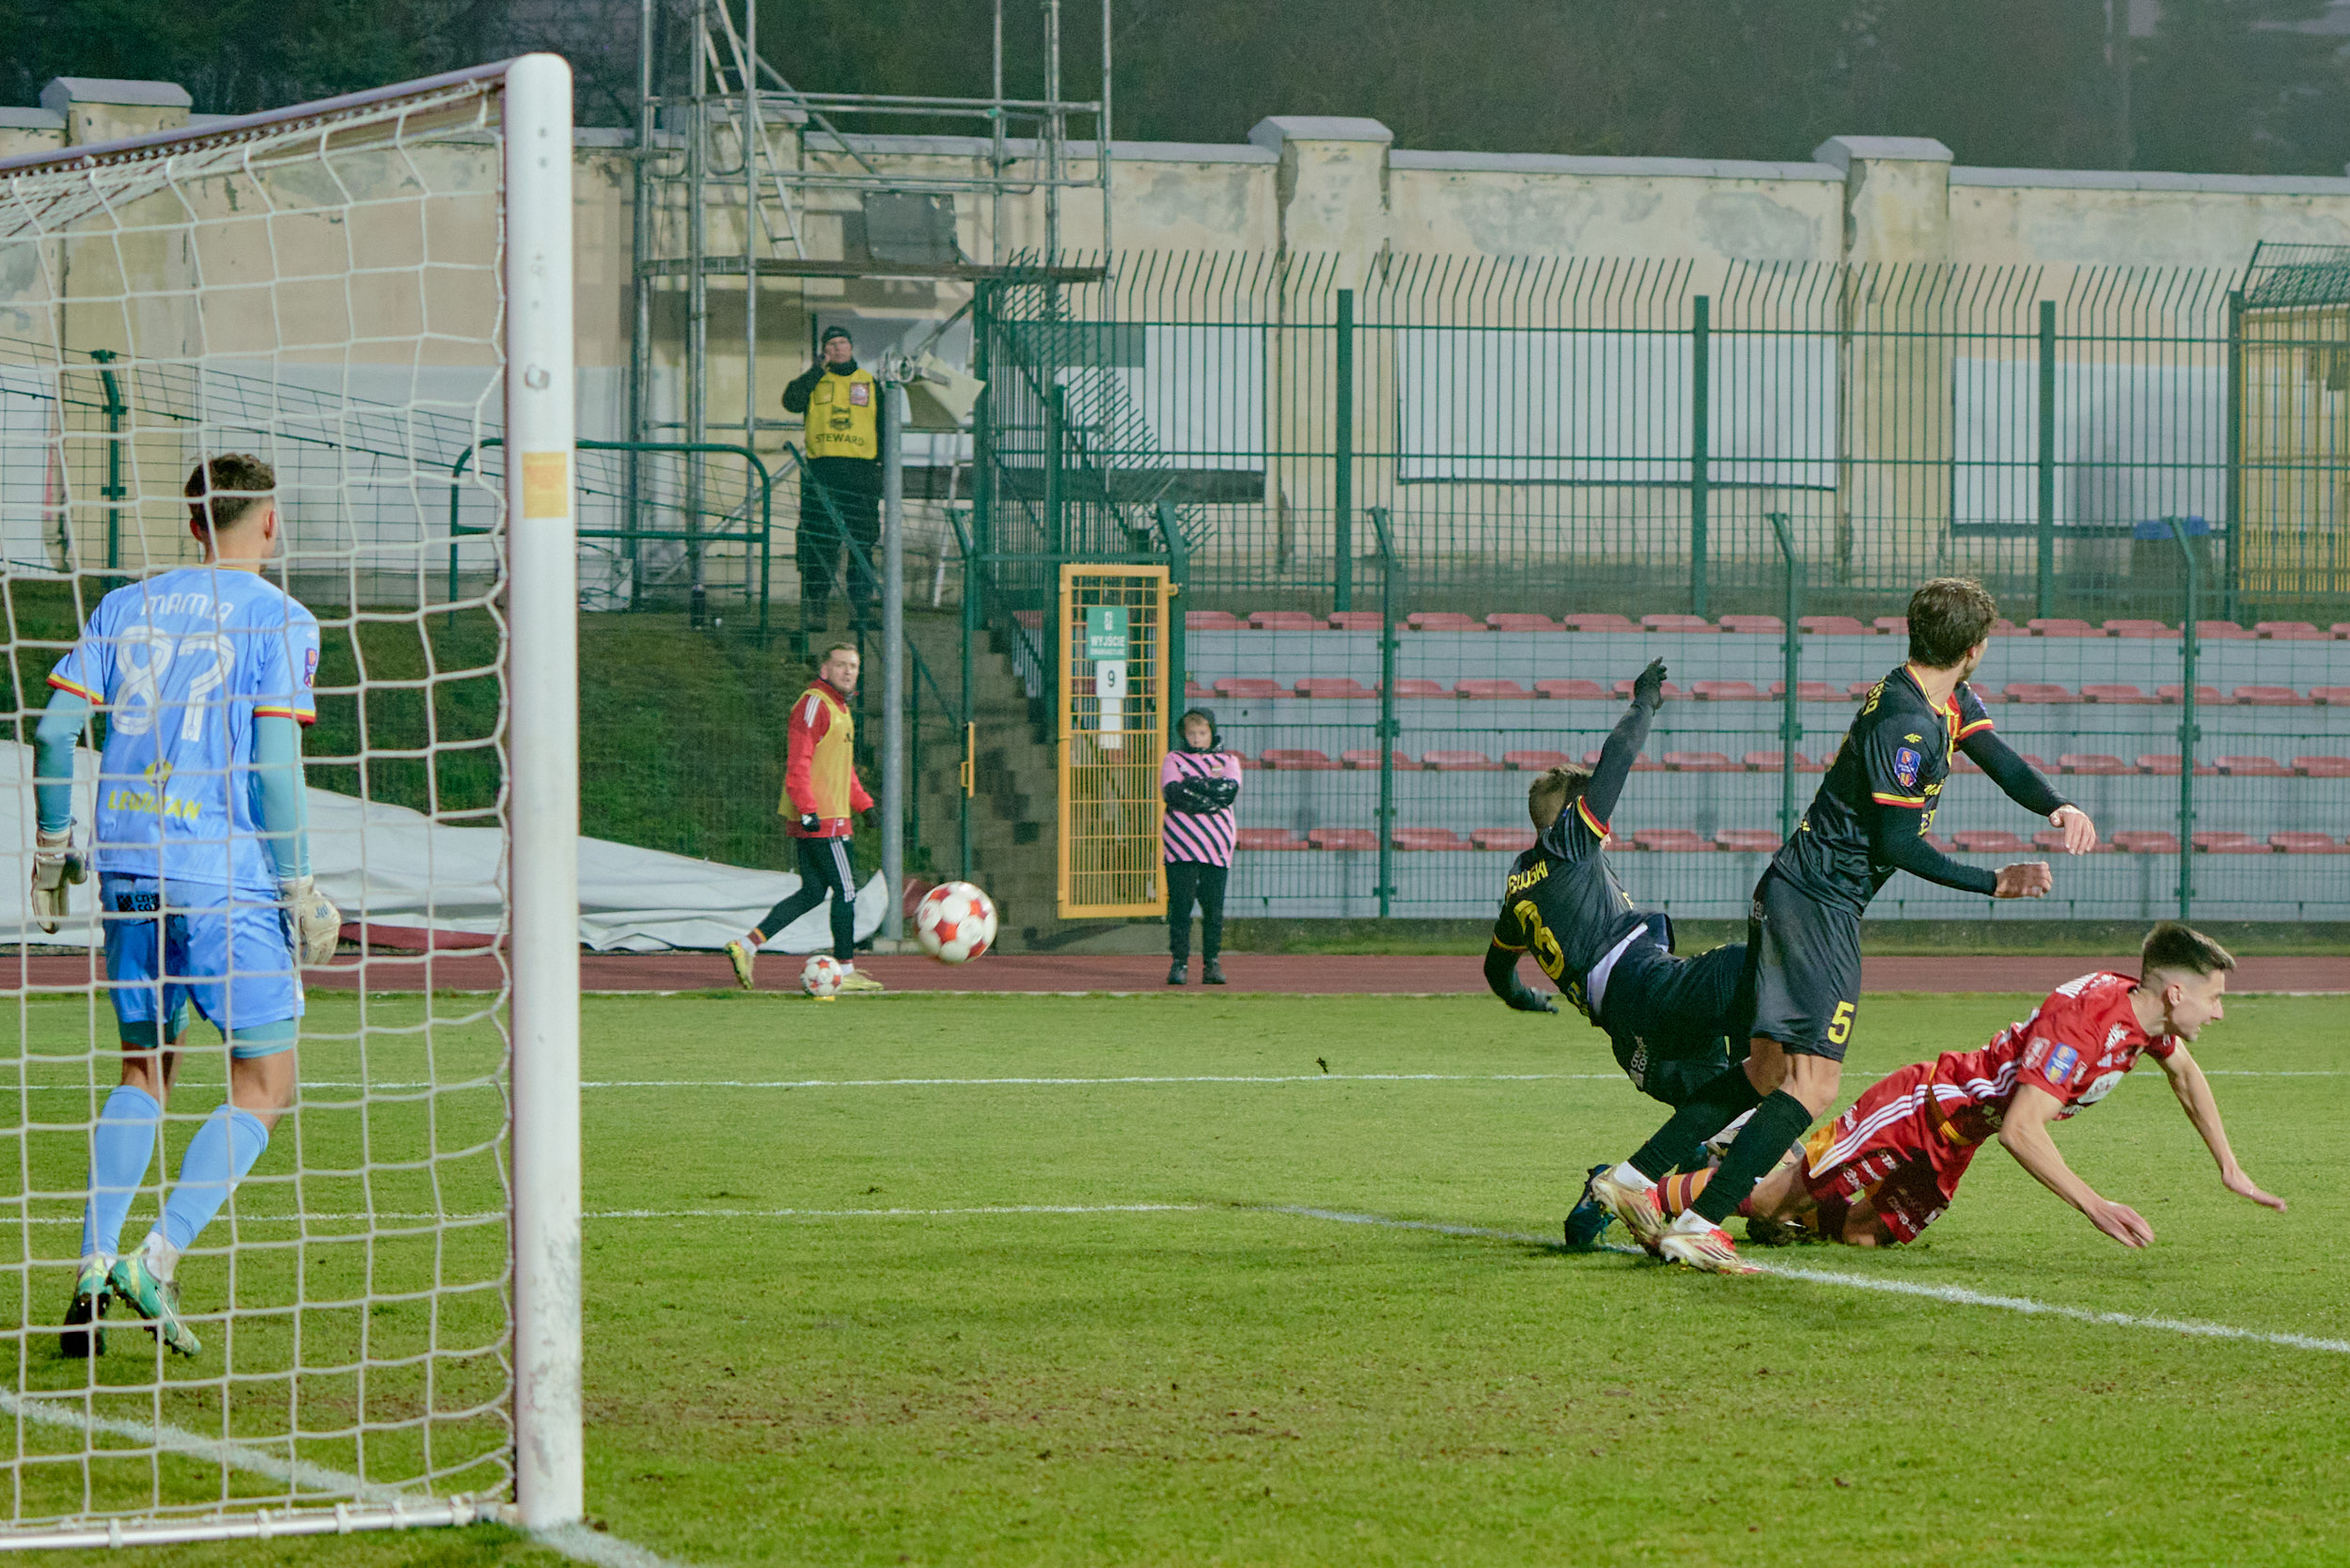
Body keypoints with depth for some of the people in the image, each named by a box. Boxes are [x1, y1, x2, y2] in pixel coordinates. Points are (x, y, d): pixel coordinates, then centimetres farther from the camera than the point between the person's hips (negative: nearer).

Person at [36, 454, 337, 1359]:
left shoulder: (127, 608, 11)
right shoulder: (279, 622, -4)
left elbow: (56, 725, 6)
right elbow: (274, 766, -11)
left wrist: (52, 842, 16)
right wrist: (300, 890, -5)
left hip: (129, 869, 6)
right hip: (228, 873, -6)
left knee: (145, 1071, 18)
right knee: (263, 1088, 4)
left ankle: (92, 1276, 6)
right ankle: (157, 1260, -12)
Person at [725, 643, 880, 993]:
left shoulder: (839, 708, 20)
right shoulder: (814, 705, -12)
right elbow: (798, 763, -20)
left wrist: (865, 805, 25)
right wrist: (808, 809, -27)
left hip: (818, 818, 10)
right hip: (822, 819, -10)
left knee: (812, 894, 9)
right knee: (845, 890, -4)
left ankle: (747, 944, 6)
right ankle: (846, 971, 2)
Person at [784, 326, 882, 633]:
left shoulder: (869, 383, 16)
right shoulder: (813, 381, 11)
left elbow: (883, 427, 18)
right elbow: (791, 402, -9)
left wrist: (886, 464, 9)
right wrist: (819, 370, -8)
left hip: (861, 471, 1)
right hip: (822, 471, -1)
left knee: (862, 544, -1)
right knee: (818, 543, -5)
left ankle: (861, 610, 3)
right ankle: (815, 611, -4)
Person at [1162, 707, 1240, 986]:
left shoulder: (1228, 761, 15)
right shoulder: (1174, 760, 12)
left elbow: (1231, 790, -6)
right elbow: (1171, 791, -7)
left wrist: (1192, 784, -9)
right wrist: (1211, 786, -10)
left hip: (1216, 845, 1)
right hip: (1180, 843, -1)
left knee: (1214, 908, 0)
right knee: (1180, 905, -7)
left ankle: (1212, 963, 6)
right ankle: (1179, 962, -3)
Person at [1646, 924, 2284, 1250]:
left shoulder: (2147, 1012, -3)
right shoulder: (2082, 1021, -32)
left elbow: (2186, 1075, 21)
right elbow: (2021, 1130, -38)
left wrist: (2231, 1169, 22)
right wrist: (2094, 1207, -39)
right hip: (1920, 1108, -9)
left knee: (1862, 1233, 5)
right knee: (1776, 1196, -9)